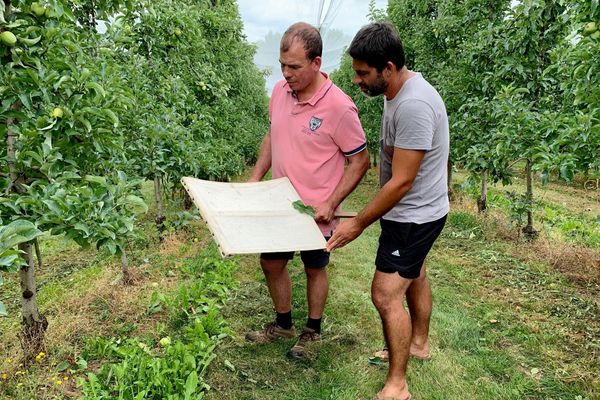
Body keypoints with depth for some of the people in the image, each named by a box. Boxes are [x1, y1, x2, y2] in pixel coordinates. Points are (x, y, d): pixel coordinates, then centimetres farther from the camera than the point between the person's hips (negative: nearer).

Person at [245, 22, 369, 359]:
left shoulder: (339, 107, -22)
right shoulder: (280, 90, -3)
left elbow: (360, 160, -14)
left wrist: (330, 204, -21)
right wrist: (255, 178, 3)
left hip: (316, 212, -6)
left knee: (315, 269, 14)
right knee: (271, 263, 17)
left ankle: (313, 331, 38)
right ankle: (283, 324, 41)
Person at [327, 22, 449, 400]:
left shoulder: (413, 106, -31)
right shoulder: (399, 89, 0)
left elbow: (401, 183, -28)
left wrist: (359, 224, -21)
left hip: (414, 216, -10)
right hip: (415, 210, 10)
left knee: (387, 294, -7)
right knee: (413, 276, 25)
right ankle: (419, 343, 47)